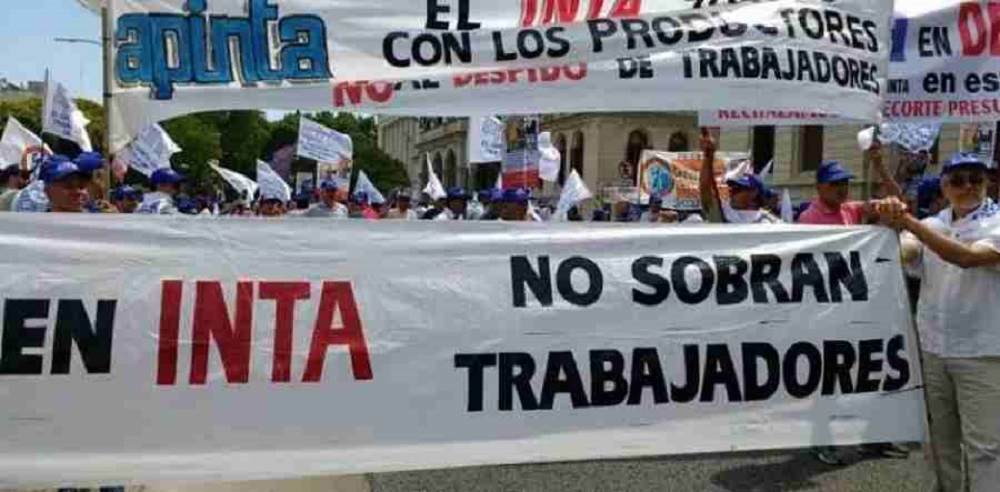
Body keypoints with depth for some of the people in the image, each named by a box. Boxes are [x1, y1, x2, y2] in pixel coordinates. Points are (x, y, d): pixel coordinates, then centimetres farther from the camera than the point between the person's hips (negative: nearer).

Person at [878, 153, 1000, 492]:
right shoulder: (930, 226, 8)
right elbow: (901, 256, -8)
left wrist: (909, 222, -33)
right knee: (941, 437, 17)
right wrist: (890, 225, -30)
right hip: (932, 347, 5)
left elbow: (968, 257, -26)